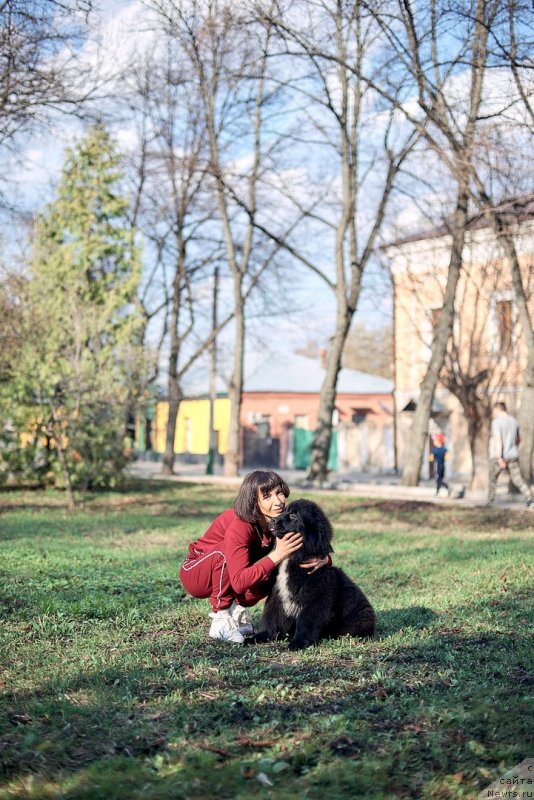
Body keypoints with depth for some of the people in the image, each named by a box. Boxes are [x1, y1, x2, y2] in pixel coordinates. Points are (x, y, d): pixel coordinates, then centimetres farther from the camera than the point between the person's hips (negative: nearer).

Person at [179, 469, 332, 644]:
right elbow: (239, 582, -38)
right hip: (194, 574, -5)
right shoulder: (239, 526, -32)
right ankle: (220, 618, -23)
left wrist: (323, 559, -33)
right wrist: (277, 555, -45)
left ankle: (238, 607, -2)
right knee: (225, 550, -35)